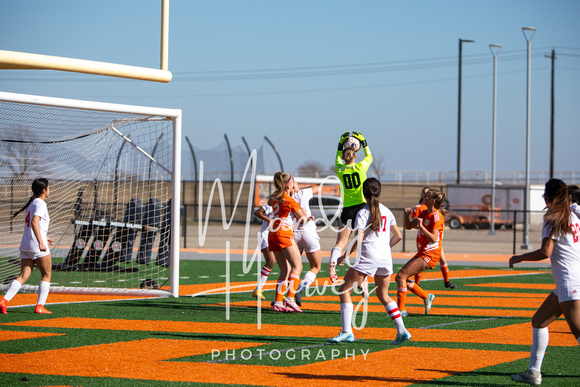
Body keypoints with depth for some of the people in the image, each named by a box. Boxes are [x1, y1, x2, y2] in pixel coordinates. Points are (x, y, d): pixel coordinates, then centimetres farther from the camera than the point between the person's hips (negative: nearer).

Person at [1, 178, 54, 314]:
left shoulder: (31, 204, 18)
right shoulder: (40, 204, -9)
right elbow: (34, 222, -24)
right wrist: (41, 242, -30)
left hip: (25, 245, 8)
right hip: (37, 246, -8)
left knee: (24, 276, 2)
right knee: (46, 275, 7)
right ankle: (40, 306, 3)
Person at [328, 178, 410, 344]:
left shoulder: (363, 213, -6)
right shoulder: (387, 211, 11)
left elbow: (358, 240, -15)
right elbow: (398, 236, 14)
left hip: (368, 257, -6)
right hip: (385, 259, 6)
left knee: (344, 290, 4)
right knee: (383, 295, 21)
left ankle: (347, 332, -6)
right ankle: (402, 330, 9)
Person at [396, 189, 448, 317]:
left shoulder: (436, 216, -14)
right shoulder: (424, 213, 12)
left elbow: (434, 239, -23)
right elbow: (408, 226, 19)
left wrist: (421, 226, -28)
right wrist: (407, 214, 2)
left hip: (430, 255, -9)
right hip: (422, 253, 9)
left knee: (401, 275, -16)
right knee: (400, 277, 6)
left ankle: (401, 310, -12)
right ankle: (427, 297, 20)